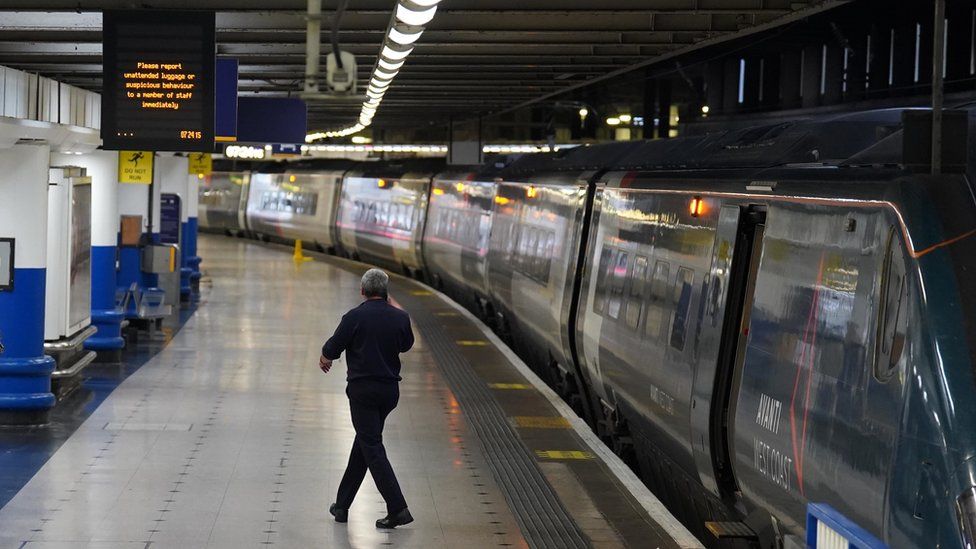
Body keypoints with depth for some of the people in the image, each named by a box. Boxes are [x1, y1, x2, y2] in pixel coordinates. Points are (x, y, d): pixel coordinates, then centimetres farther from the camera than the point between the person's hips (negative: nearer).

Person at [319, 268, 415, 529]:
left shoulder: (354, 317, -12)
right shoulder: (400, 317, 0)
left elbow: (331, 350, -4)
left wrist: (324, 359, 20)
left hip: (363, 389, -5)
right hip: (390, 389, 5)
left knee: (372, 448, -4)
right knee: (364, 442, 17)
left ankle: (398, 509, -14)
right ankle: (342, 505, 24)